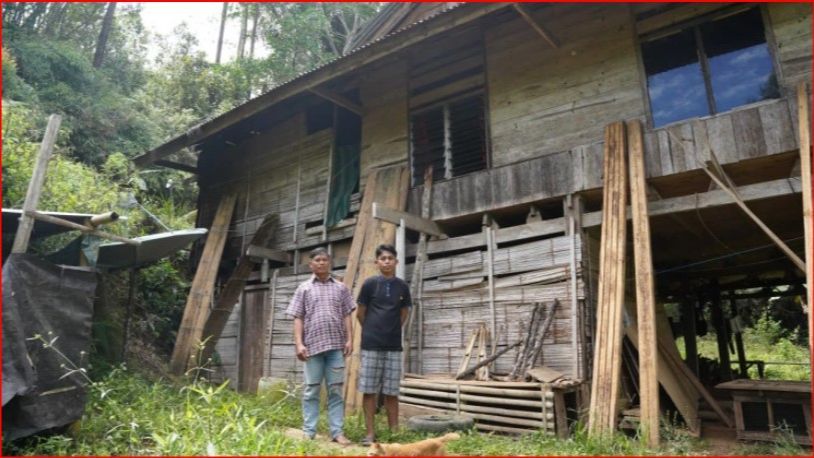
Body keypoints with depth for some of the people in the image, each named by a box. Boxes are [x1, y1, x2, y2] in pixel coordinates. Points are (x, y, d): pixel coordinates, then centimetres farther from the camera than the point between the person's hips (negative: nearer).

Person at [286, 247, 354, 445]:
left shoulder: (340, 288, 11)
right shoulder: (304, 288, 8)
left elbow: (346, 316, 10)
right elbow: (298, 318, 5)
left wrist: (349, 339, 0)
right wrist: (299, 343, -4)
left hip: (336, 346, 1)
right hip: (313, 345, -1)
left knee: (336, 390, 4)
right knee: (311, 390, 6)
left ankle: (337, 431, 9)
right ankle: (309, 432, 13)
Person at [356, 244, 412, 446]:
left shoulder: (402, 286, 4)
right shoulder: (370, 283, -3)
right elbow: (360, 314, 4)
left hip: (393, 346, 2)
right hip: (371, 345, -2)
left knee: (391, 392, 8)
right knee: (369, 390, 3)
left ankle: (394, 433, 17)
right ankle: (370, 433, 13)